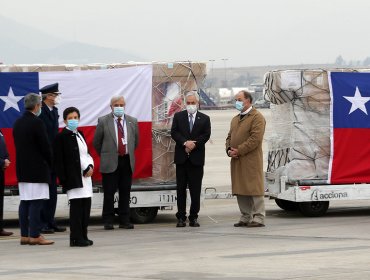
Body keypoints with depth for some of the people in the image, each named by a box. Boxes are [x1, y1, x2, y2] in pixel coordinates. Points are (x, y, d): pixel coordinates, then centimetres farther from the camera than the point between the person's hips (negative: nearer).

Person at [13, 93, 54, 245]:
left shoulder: (17, 123, 10)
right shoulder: (37, 123, -15)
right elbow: (45, 146, -13)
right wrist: (50, 163, 2)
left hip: (22, 168, 8)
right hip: (37, 168, -8)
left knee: (24, 202, 9)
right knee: (36, 202, -6)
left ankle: (24, 235, 10)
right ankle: (35, 235, -7)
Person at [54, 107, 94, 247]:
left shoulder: (79, 134, 17)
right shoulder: (62, 137, -7)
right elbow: (58, 160, -10)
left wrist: (90, 167, 1)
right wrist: (63, 179, -15)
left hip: (85, 176, 8)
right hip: (73, 177, -8)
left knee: (86, 205, 7)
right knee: (76, 206, -9)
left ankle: (83, 236, 14)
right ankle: (76, 238, -6)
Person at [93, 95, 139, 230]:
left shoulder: (132, 121, 8)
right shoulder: (103, 121, -2)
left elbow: (135, 141, 18)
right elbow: (96, 142, 5)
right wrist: (105, 156, 8)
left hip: (127, 162, 3)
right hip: (110, 163, -3)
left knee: (125, 193, 6)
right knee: (109, 194, -1)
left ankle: (124, 220, 11)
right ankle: (108, 221, 5)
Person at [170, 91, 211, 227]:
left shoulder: (204, 119, 8)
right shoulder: (178, 116, 9)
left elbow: (206, 135, -2)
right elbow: (174, 132, -1)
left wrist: (193, 144, -14)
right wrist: (185, 143, -15)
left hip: (196, 158, 0)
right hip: (181, 158, 0)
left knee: (195, 190, 1)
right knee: (181, 189, 2)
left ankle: (193, 217, 7)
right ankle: (181, 217, 5)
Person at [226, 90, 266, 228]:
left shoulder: (257, 117, -6)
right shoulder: (235, 119, 21)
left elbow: (255, 138, -16)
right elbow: (229, 137, 23)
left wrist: (239, 151, -17)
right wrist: (229, 149, 1)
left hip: (250, 160, -8)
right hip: (236, 160, 8)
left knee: (254, 189, -6)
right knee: (240, 190, 8)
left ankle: (258, 218, -4)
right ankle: (245, 217, 14)